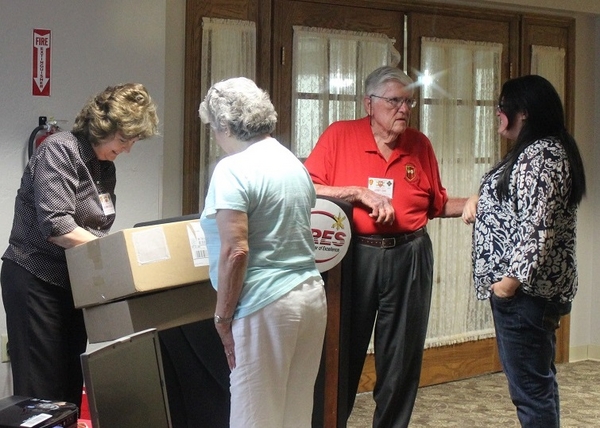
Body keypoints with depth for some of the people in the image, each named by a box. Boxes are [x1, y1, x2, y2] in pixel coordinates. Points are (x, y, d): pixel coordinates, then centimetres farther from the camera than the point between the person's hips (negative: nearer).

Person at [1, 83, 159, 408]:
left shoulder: (105, 167, 11)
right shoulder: (60, 150, -14)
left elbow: (96, 227, 10)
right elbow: (56, 226, -24)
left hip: (72, 282, 8)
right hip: (35, 280, -8)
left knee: (70, 381, 10)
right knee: (41, 385, -5)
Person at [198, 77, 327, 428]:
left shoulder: (234, 169, -12)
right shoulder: (294, 163, 15)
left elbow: (236, 252, -19)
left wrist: (223, 317, -10)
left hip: (266, 306, -8)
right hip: (312, 294, 9)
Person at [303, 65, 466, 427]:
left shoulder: (420, 145, 8)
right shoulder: (340, 135, -3)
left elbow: (436, 204, 15)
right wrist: (360, 193, -17)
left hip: (409, 258, 3)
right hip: (355, 256, -3)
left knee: (402, 355, 9)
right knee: (345, 350, 7)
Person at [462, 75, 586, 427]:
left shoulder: (539, 156, -18)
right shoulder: (545, 150, 15)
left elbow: (538, 229, -25)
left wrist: (511, 280, -22)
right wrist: (480, 199, 9)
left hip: (524, 289, -11)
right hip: (539, 288, 11)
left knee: (530, 386, -6)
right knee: (539, 379, 18)